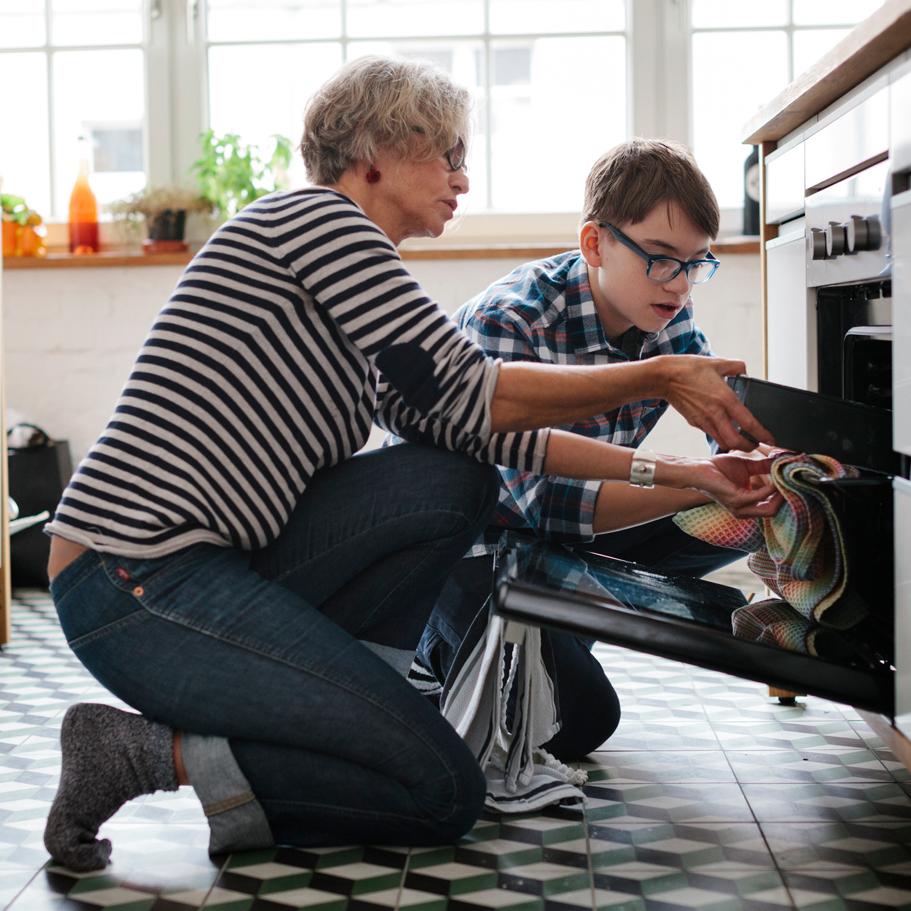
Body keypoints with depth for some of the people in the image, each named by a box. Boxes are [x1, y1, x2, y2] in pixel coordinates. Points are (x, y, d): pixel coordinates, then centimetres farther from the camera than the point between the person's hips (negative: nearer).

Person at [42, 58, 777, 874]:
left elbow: (478, 430, 13)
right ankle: (157, 755, -5)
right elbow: (471, 394, -12)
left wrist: (673, 471, 10)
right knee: (446, 793, -7)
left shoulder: (353, 317, 20)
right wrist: (660, 378, -4)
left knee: (458, 482, 1)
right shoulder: (308, 216, -7)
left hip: (204, 565, 9)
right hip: (137, 590, -9)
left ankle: (333, 705, 0)